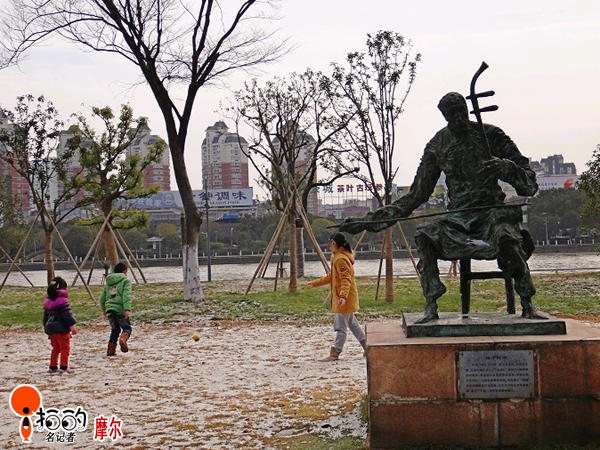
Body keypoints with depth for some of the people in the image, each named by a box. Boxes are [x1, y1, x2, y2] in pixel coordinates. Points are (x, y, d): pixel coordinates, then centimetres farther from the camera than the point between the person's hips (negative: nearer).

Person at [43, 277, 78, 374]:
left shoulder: (47, 301, 10)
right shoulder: (62, 300, -14)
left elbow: (45, 316, 16)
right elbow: (67, 314, -20)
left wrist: (47, 329, 23)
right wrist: (72, 325, -20)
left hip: (50, 328, 7)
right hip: (61, 329, -7)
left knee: (55, 348, 18)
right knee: (65, 348, 0)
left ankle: (53, 367, 20)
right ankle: (63, 367, -4)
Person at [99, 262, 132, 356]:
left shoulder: (108, 282, 20)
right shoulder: (125, 280, 3)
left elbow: (102, 298, 24)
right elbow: (126, 296, -12)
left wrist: (104, 310, 38)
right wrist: (127, 309, -20)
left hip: (109, 309, 5)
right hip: (120, 309, -5)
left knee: (115, 329, 19)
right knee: (127, 327, 6)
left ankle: (111, 350, 12)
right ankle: (123, 339, -25)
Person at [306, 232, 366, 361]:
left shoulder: (341, 259, -19)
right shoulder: (336, 257, 14)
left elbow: (346, 279, -27)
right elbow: (331, 277, 23)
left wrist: (343, 296, -38)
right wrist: (314, 284, 23)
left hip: (344, 299, -11)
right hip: (340, 298, 11)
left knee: (341, 327, -5)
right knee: (352, 323, 18)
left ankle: (334, 353, -1)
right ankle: (367, 347, 26)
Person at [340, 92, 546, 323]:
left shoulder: (490, 135, 2)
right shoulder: (438, 145, 9)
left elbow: (529, 182, 2)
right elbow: (417, 194, 13)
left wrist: (505, 168, -23)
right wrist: (369, 220, 7)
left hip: (491, 211, -2)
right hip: (458, 217, 3)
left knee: (506, 236, -36)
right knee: (424, 236, -26)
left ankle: (527, 305, -21)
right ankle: (431, 307, -23)